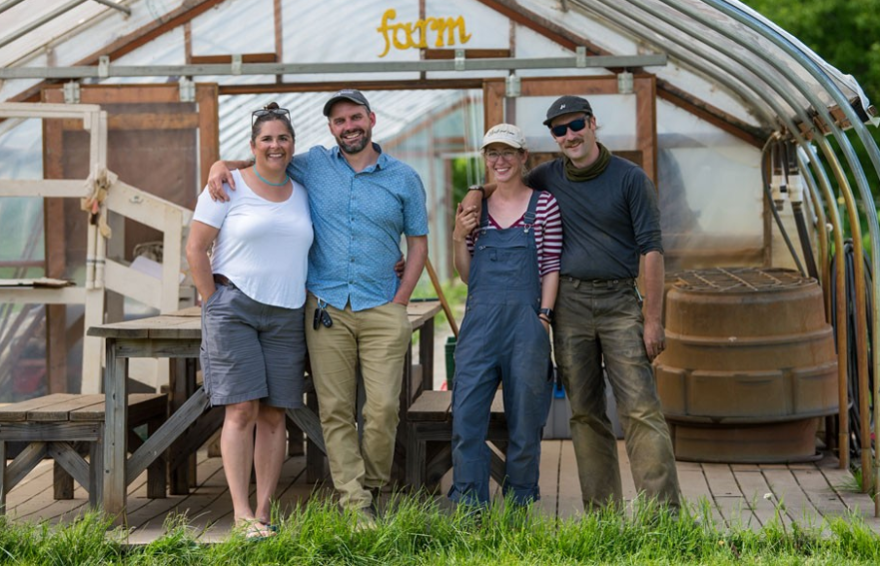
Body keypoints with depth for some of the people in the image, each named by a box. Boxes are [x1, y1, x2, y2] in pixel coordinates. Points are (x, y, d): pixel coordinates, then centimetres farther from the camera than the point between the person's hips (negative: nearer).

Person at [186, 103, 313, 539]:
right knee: (242, 410, -10)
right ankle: (241, 515, -8)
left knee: (274, 415, 2)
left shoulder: (301, 194, 13)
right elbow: (195, 249, -3)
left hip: (285, 316, 4)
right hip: (233, 307, -4)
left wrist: (313, 309, 9)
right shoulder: (229, 187, -1)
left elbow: (308, 253, 20)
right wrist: (215, 305, -5)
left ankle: (263, 513, 7)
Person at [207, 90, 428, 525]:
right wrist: (222, 164, 0)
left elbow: (418, 241, 12)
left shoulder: (403, 178, 8)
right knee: (335, 409, -2)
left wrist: (401, 298, 3)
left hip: (382, 309, 0)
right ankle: (354, 504, 3)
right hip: (326, 308, 1)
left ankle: (372, 487, 14)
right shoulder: (313, 165, 9)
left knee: (383, 407, -6)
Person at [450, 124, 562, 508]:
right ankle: (467, 505, 4)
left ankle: (520, 500, 18)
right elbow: (467, 275, 15)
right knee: (466, 412, -3)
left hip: (526, 319, -3)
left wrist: (544, 316, -6)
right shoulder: (476, 207, 13)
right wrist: (459, 238, 1)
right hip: (480, 319, 3)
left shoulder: (544, 205, 4)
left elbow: (551, 268, 2)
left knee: (525, 415, 4)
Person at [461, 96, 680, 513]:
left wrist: (653, 318, -9)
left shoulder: (630, 178, -1)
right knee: (585, 413, 5)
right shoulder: (547, 178, 9)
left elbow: (650, 249, -4)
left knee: (641, 409, -11)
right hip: (569, 302, 4)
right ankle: (600, 513, 11)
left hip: (619, 301, -3)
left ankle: (663, 510, -13)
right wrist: (477, 194, 5)